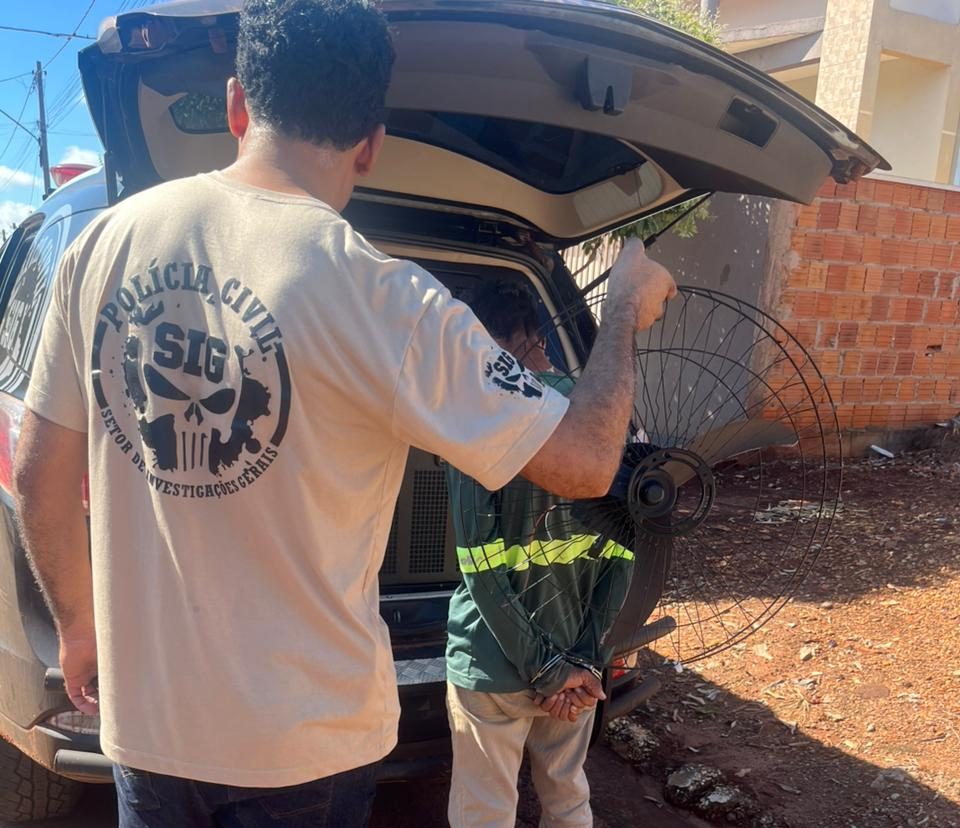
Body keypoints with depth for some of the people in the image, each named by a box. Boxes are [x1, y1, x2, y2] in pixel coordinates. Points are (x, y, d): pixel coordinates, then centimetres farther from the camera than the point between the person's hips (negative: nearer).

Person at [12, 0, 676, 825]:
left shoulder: (105, 241, -8)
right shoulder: (379, 298, -23)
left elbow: (40, 475, 1)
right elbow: (584, 463, -15)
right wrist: (626, 309, 2)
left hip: (143, 717, 4)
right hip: (302, 741, -3)